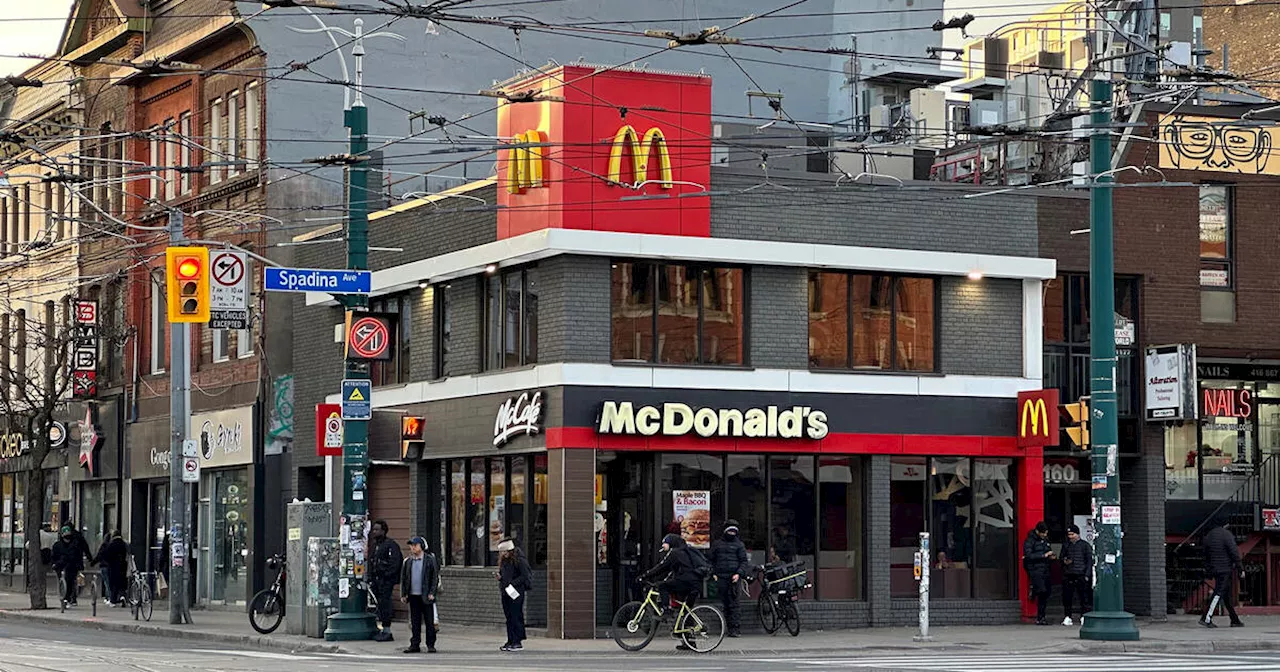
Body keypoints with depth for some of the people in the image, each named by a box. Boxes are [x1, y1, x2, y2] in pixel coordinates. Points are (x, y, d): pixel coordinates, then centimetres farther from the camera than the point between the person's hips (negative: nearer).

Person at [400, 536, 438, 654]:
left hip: (426, 596, -4)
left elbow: (434, 577, -2)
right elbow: (403, 579, 15)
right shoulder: (407, 561, 10)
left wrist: (431, 593, -9)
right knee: (414, 622, 6)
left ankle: (431, 645, 5)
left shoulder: (430, 560, -1)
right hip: (413, 595, 4)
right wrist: (403, 594, 7)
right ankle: (415, 645, 10)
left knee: (429, 621, -1)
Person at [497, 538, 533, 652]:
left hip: (516, 592, -8)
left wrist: (512, 583, -17)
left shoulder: (519, 560, -11)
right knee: (509, 617, 10)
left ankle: (518, 642, -4)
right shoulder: (503, 561, 13)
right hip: (506, 592, 8)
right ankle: (510, 641, 14)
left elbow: (525, 576, -13)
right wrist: (500, 577, 3)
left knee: (516, 617, -7)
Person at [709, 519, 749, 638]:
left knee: (733, 603, -11)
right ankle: (730, 628, 8)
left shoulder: (739, 544, 8)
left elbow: (744, 561, 5)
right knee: (725, 604, 3)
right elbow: (712, 559, 18)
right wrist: (713, 573, 5)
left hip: (734, 578, -3)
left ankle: (736, 628, -13)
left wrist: (739, 574, -9)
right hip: (721, 578, 3)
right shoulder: (717, 544, 15)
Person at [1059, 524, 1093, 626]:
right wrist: (1064, 561, 1)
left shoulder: (1085, 545, 4)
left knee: (1084, 596, -5)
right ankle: (1067, 617, 8)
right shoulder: (1066, 545, 15)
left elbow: (1089, 560, 3)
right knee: (1067, 597, 1)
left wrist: (1087, 574, -5)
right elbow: (1062, 557, 26)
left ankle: (1084, 617, 1)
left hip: (1081, 575, -3)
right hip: (1068, 575, 3)